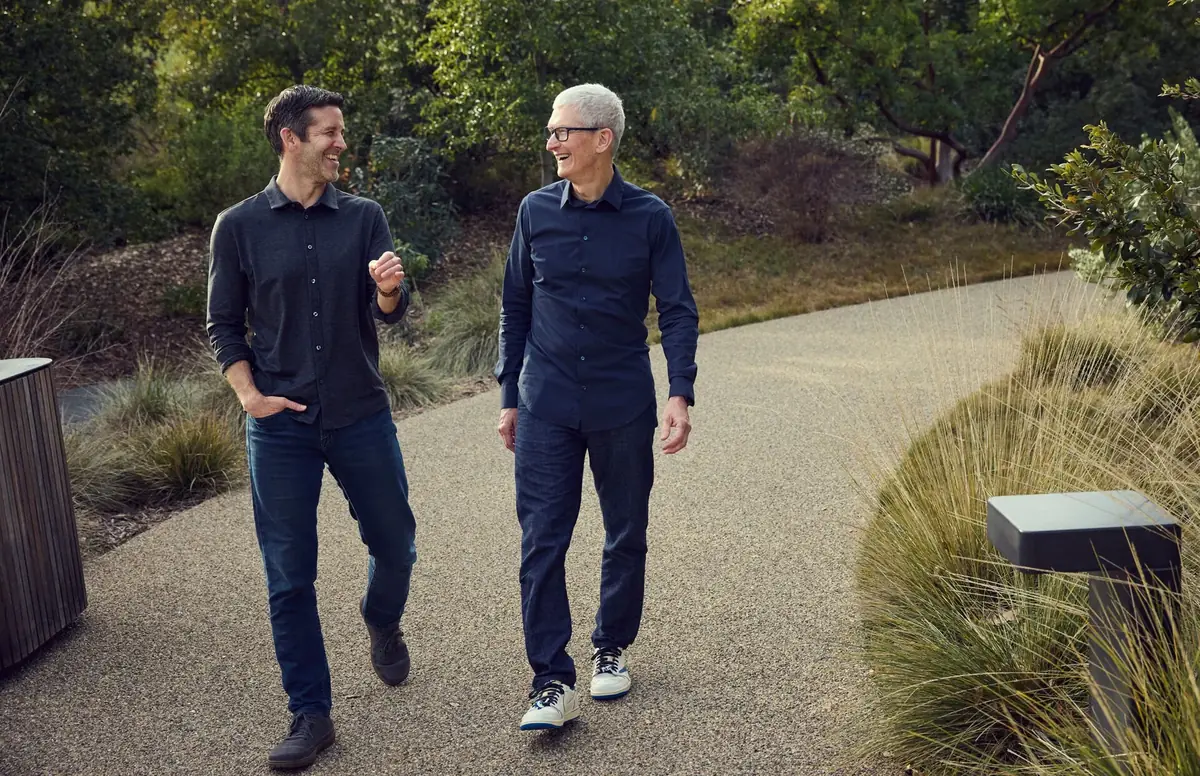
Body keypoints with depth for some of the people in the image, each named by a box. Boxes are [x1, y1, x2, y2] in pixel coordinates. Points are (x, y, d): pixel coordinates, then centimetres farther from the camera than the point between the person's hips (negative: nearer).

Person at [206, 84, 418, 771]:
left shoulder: (364, 217, 3)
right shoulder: (239, 226, 0)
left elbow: (391, 313, -5)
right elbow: (224, 325, 5)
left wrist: (389, 290, -27)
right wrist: (251, 397, -8)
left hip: (362, 417, 1)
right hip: (282, 426, -1)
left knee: (395, 544, 11)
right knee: (290, 577, 3)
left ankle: (383, 622, 45)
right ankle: (311, 715, 16)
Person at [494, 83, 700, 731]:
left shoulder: (649, 216, -4)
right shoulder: (536, 211, 2)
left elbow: (678, 311, -2)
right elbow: (516, 308, 9)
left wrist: (680, 396, -15)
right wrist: (509, 397, 9)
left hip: (624, 408, -1)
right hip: (546, 409, 1)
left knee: (626, 536, 11)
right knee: (541, 542, -4)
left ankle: (611, 650, 32)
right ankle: (552, 682, 2)